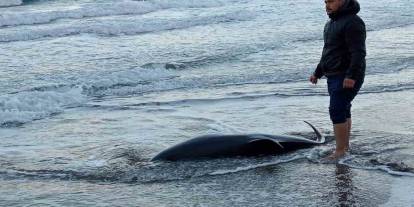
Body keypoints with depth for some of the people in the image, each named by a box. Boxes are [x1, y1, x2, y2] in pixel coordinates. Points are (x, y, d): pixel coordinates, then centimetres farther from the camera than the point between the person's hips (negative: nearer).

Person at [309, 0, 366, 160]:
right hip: (334, 76, 10)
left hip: (347, 78, -10)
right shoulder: (331, 23, 17)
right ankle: (345, 146, 21)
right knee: (343, 111, 14)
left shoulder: (352, 22, -14)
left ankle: (340, 151, -11)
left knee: (337, 111, -13)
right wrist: (317, 73, 25)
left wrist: (351, 76, -29)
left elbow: (358, 52, -22)